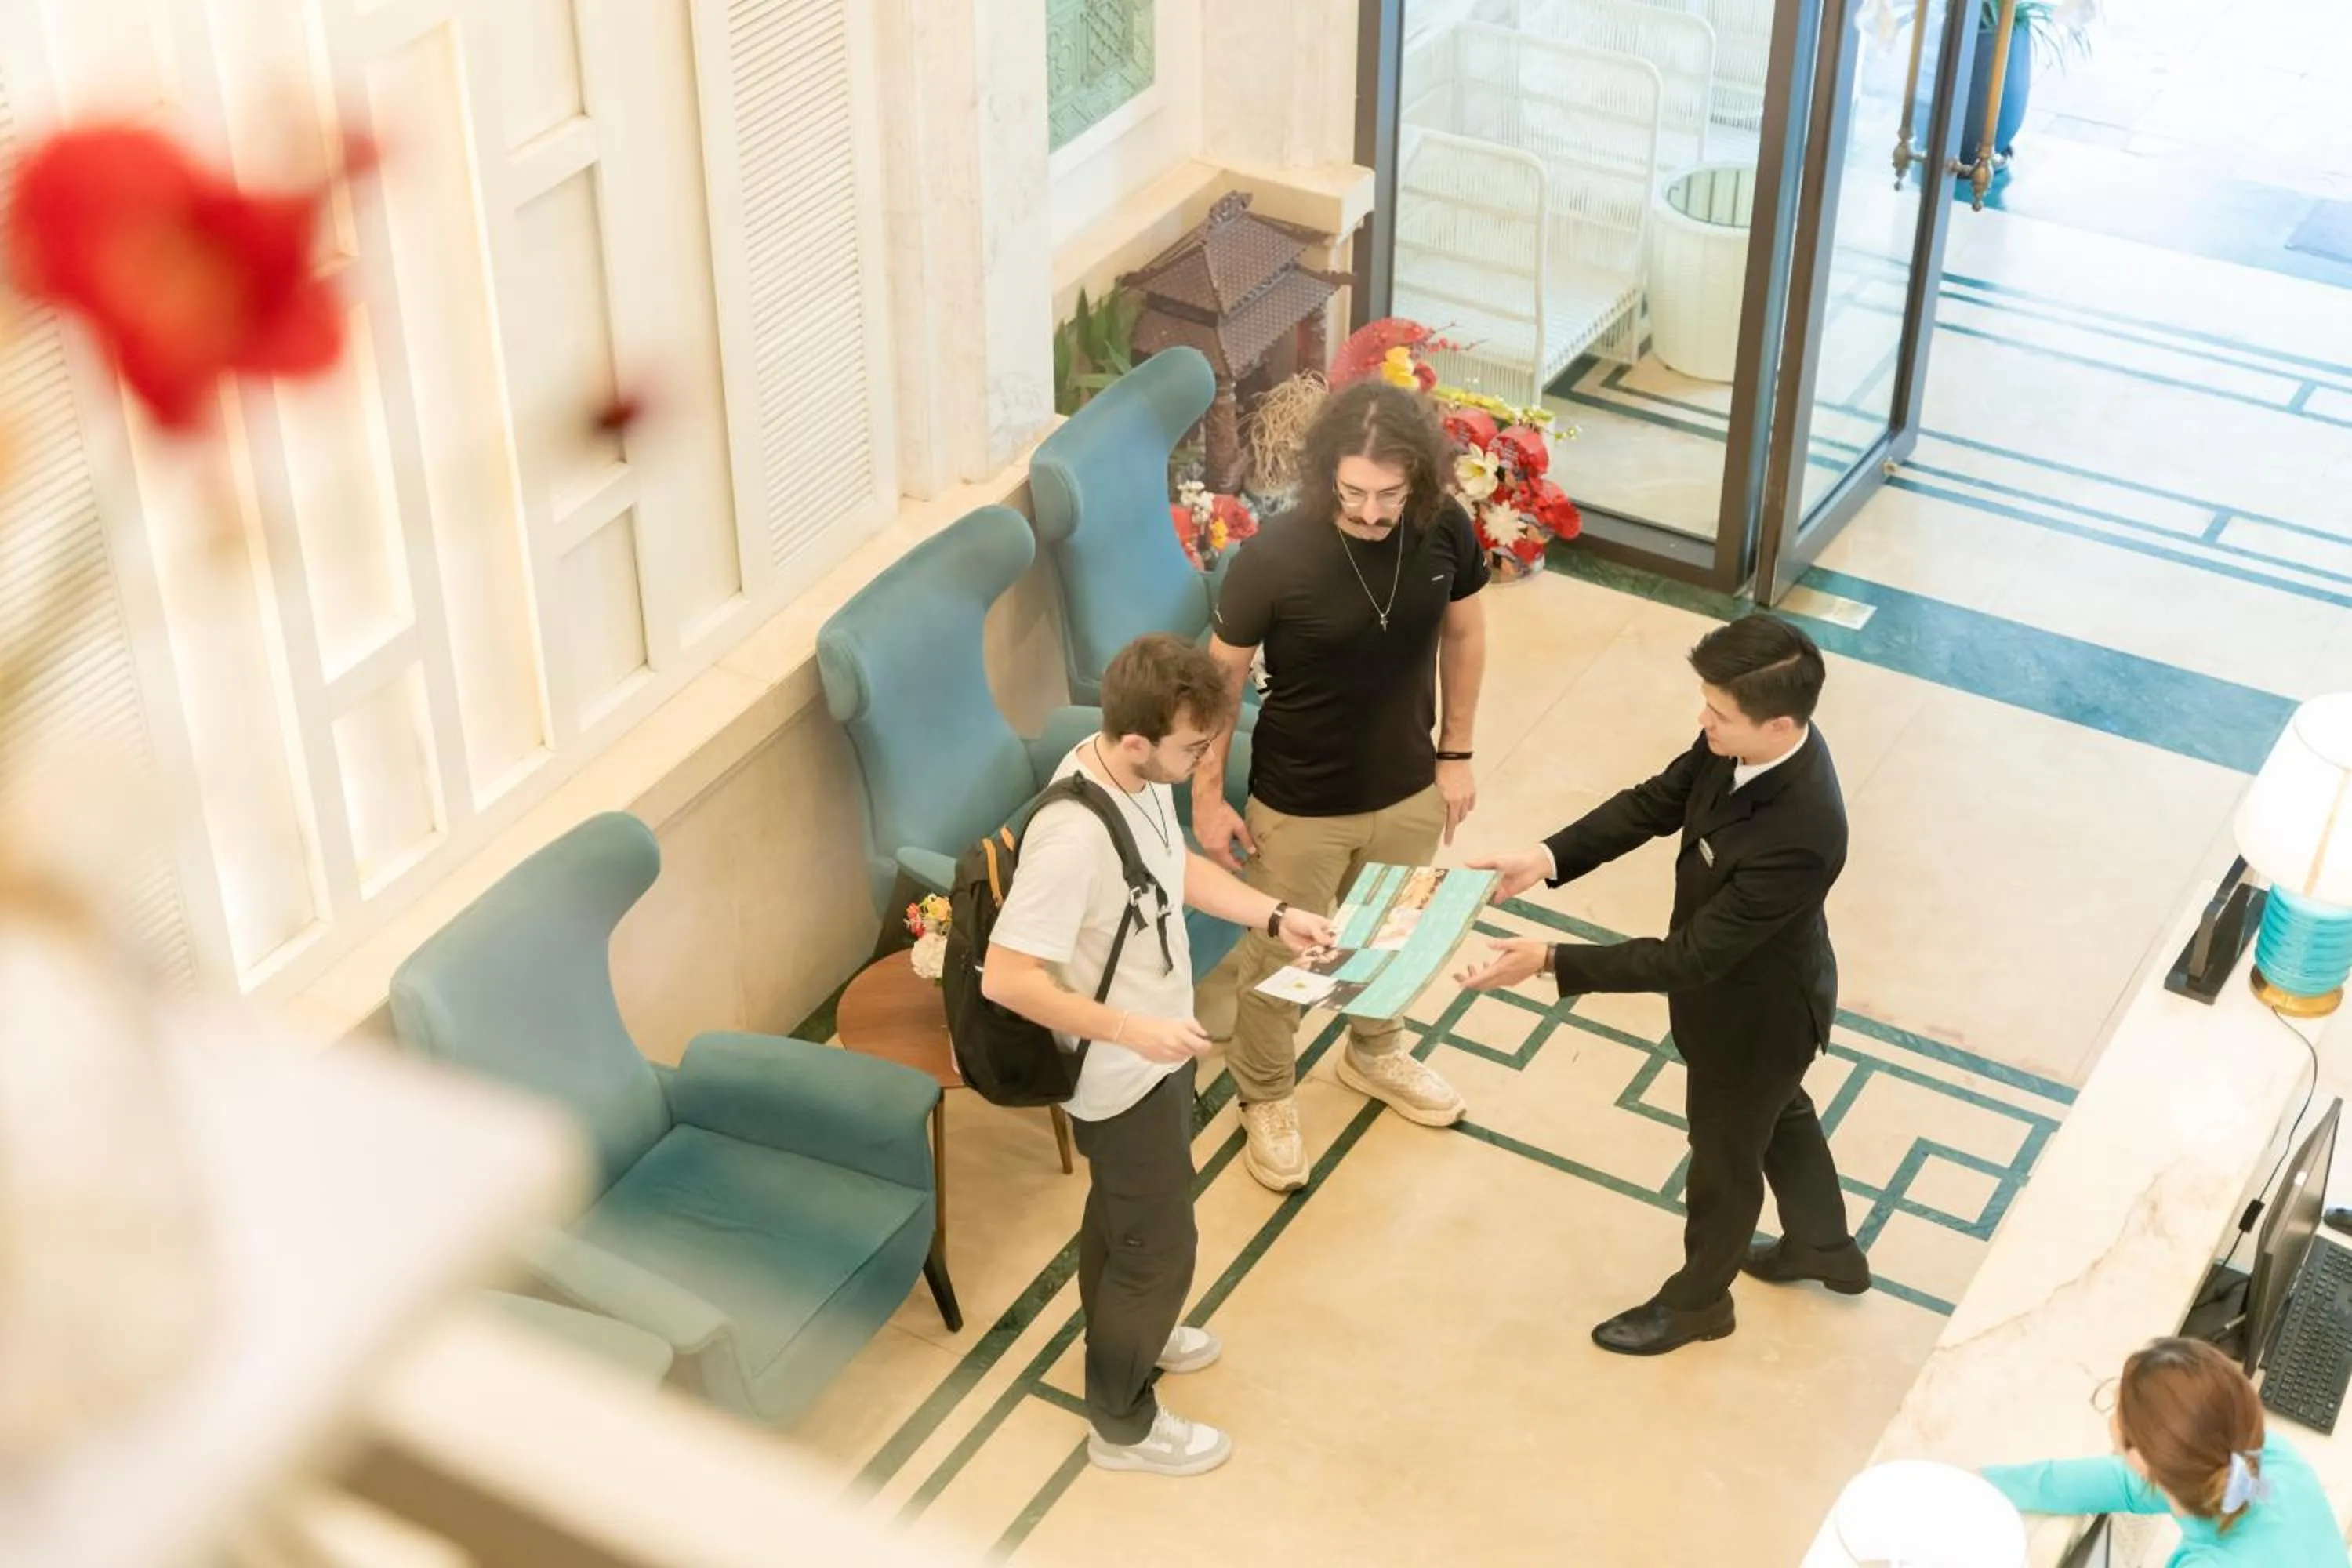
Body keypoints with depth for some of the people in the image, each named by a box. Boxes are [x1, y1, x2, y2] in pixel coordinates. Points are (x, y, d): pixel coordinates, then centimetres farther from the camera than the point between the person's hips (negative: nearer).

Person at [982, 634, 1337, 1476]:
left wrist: (1274, 915, 1)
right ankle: (1124, 1423, 31)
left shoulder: (1137, 774, -10)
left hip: (1158, 1045, 8)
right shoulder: (1072, 838, -37)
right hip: (1122, 1073, -8)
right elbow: (1006, 978, -34)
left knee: (1123, 1209, 30)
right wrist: (1131, 1031, -33)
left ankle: (1125, 1335, 55)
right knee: (1160, 1244, 10)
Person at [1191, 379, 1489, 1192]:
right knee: (1278, 957, 17)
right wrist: (1207, 797, -8)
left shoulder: (1445, 530, -17)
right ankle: (1266, 1097, 43)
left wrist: (1455, 754, 7)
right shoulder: (1275, 556, -29)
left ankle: (1373, 1053, 56)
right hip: (1300, 805, -4)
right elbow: (1220, 678, -14)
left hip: (1408, 791, 4)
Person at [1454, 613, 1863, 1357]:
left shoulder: (1800, 835, -45)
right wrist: (1547, 858, -18)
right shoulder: (1750, 739, -21)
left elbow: (1691, 958, -37)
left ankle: (1697, 1300, 48)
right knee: (1779, 1115, 32)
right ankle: (1825, 1246, 60)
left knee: (1724, 1156, 20)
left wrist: (1548, 961, -37)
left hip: (1755, 1011, -8)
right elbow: (1656, 803, -6)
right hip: (1752, 986, 8)